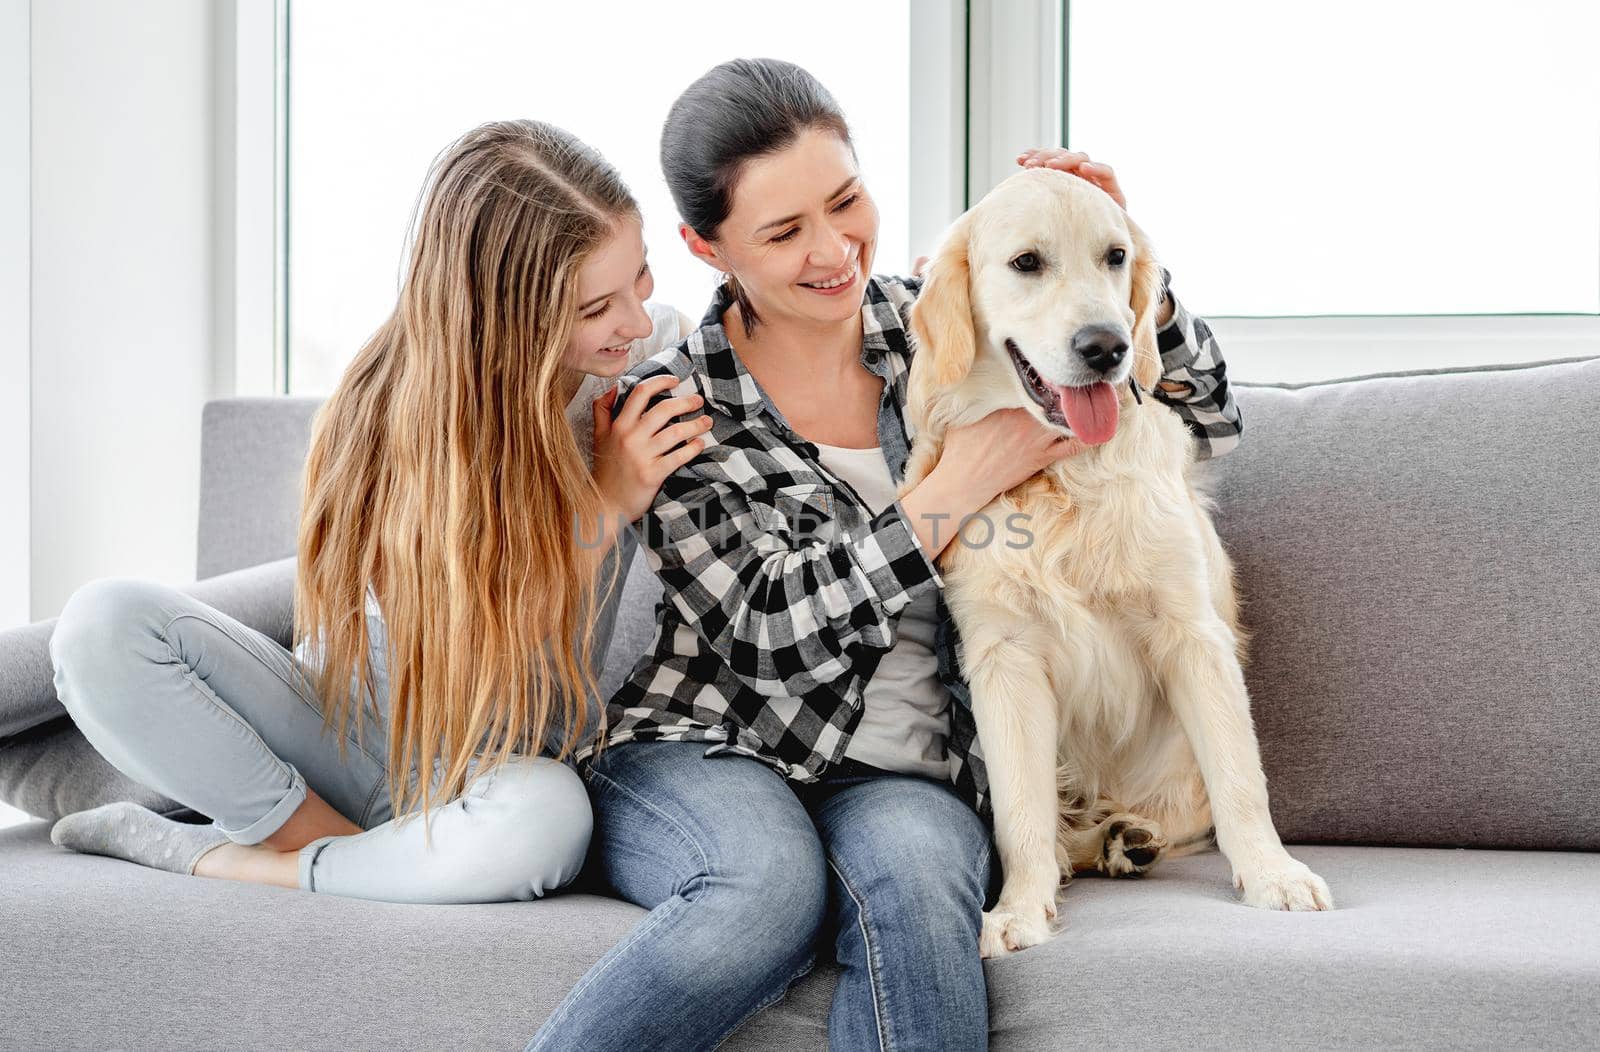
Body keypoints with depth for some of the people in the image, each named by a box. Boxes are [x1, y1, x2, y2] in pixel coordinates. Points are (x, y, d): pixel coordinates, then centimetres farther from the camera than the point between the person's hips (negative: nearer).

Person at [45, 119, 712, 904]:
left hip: (479, 779, 1)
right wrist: (603, 509, -25)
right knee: (105, 621, -25)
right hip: (337, 724, -1)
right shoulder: (397, 417, -18)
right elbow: (471, 676, -19)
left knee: (547, 818, -39)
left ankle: (200, 855, -17)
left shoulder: (653, 348, -10)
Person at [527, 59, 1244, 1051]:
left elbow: (1207, 419, 10)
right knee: (773, 882, -35)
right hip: (704, 756, -1)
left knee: (909, 867, -35)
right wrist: (958, 485, -16)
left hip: (909, 782, 2)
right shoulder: (674, 405, -2)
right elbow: (769, 632, -12)